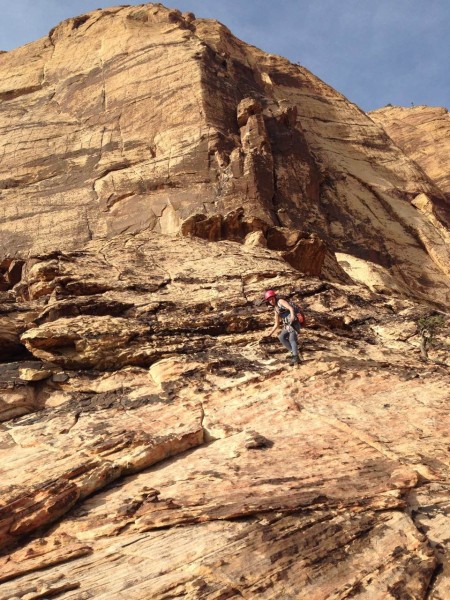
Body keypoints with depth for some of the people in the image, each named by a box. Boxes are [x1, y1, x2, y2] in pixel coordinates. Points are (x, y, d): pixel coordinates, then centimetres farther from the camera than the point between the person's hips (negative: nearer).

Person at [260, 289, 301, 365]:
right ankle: (293, 352, -8)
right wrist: (270, 334, 25)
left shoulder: (281, 301, 2)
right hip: (287, 326, 7)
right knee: (281, 337, -14)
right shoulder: (276, 310, 23)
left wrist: (292, 316, -35)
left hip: (294, 323, -7)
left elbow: (291, 308, -15)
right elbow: (276, 324, 28)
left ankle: (296, 357, -26)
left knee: (292, 339, -21)